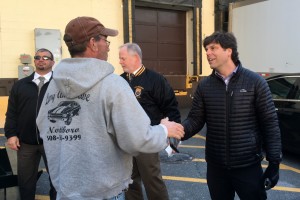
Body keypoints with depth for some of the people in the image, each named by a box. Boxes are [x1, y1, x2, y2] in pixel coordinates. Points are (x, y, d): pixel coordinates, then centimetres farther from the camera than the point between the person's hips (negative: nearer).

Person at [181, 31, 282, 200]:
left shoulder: (255, 82, -7)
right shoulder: (204, 85, 1)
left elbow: (270, 123, -6)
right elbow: (196, 119, 0)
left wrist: (274, 162, -8)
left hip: (248, 166, -3)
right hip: (215, 166, 3)